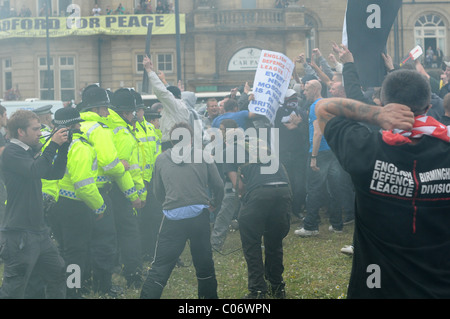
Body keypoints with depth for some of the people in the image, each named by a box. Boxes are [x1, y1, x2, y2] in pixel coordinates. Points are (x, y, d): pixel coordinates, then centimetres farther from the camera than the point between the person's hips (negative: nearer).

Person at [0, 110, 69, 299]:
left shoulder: (30, 152, 18)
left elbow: (55, 173, 19)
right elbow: (35, 171, -27)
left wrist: (63, 147, 8)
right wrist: (53, 145, -21)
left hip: (39, 231, 10)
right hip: (19, 234, -9)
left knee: (58, 275, 16)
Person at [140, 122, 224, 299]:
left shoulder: (161, 159, 11)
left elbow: (158, 192, 18)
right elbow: (218, 185, 11)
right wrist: (214, 203, 31)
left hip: (173, 217, -1)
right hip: (199, 215, 1)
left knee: (161, 266, -1)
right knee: (204, 263, 17)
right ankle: (209, 295, 29)